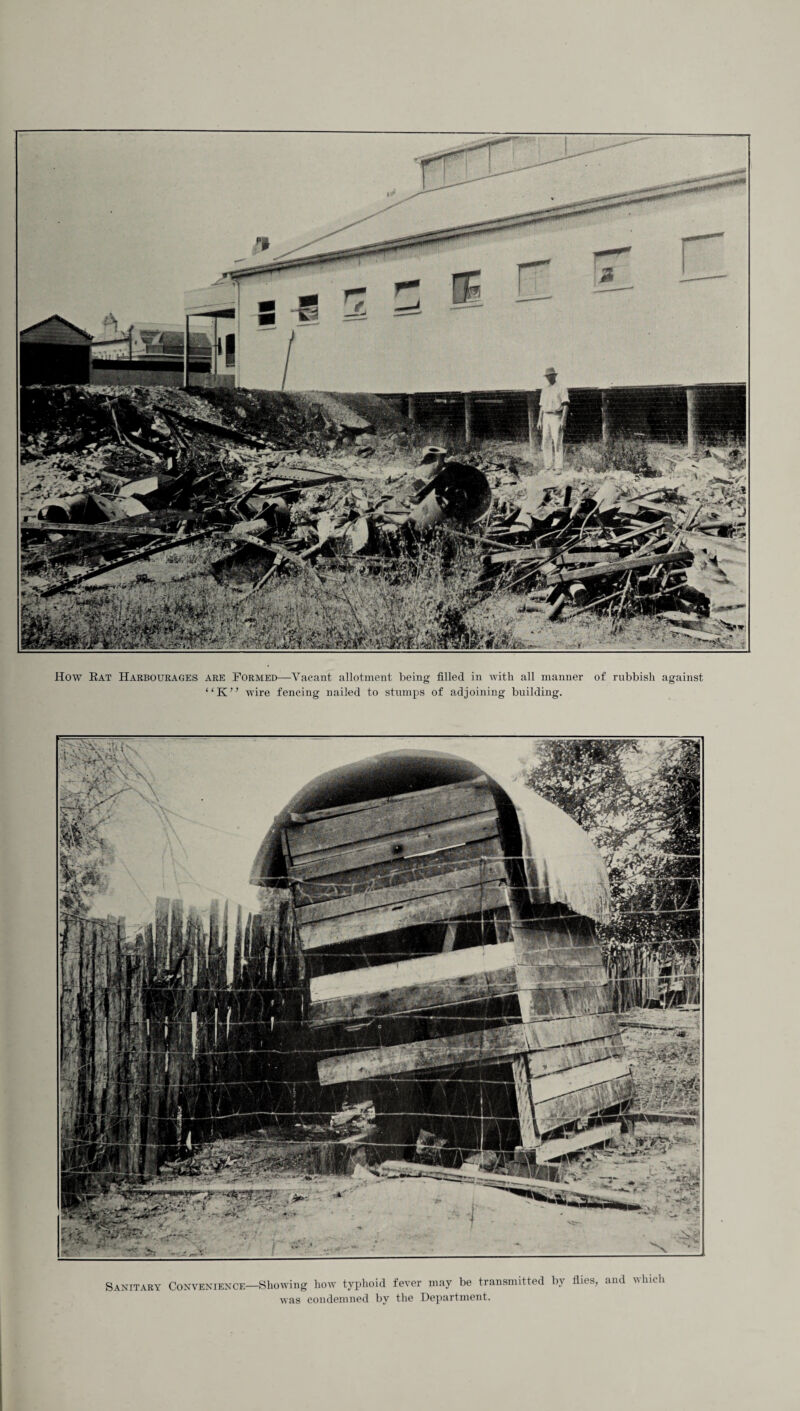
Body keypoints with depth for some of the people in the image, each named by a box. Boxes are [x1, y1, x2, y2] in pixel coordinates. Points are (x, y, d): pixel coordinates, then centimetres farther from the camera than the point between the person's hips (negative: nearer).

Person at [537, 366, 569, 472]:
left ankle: (559, 467, -10)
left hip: (557, 417, -6)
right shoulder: (544, 389, 17)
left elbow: (566, 404, -9)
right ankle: (548, 467, 5)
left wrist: (563, 419, -19)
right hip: (546, 417, 6)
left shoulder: (561, 388, -2)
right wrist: (540, 420, 12)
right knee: (546, 442, 2)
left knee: (558, 442, -10)